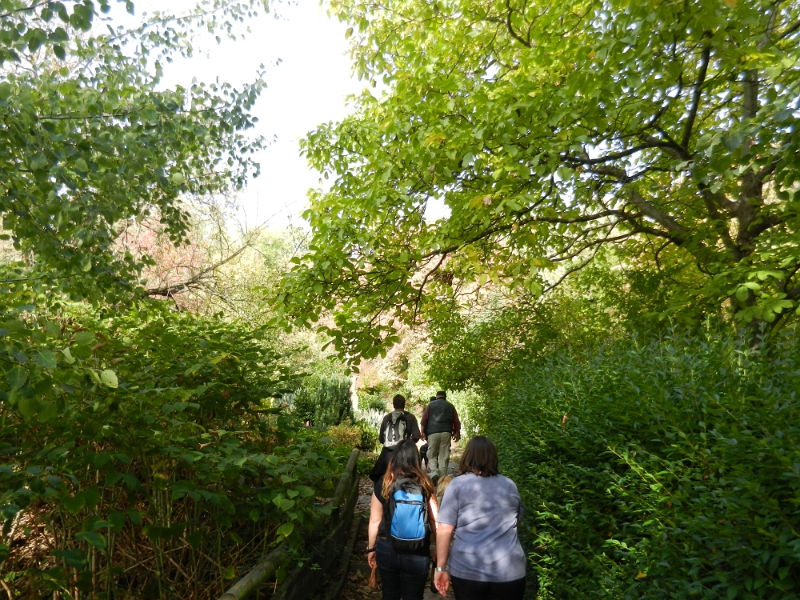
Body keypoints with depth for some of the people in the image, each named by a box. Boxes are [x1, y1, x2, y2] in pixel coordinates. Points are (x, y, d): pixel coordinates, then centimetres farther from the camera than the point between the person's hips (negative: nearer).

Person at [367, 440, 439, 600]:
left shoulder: (382, 485, -10)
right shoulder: (425, 485, -12)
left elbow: (374, 521, -4)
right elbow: (435, 522, -8)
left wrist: (371, 548, 10)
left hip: (386, 549, 1)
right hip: (417, 553, -1)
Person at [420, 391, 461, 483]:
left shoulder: (430, 405, 12)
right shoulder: (450, 406, 16)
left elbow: (424, 419, 4)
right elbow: (456, 421, 9)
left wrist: (423, 432, 5)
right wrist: (457, 433, 13)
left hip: (433, 432, -1)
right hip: (446, 433, 1)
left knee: (432, 455, 9)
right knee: (444, 457, 4)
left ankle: (434, 472, -13)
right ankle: (442, 478, 2)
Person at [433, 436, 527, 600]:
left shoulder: (457, 484, -4)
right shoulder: (510, 485, 7)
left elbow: (444, 530, -7)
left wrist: (441, 568, 0)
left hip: (467, 571, -2)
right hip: (509, 571, 3)